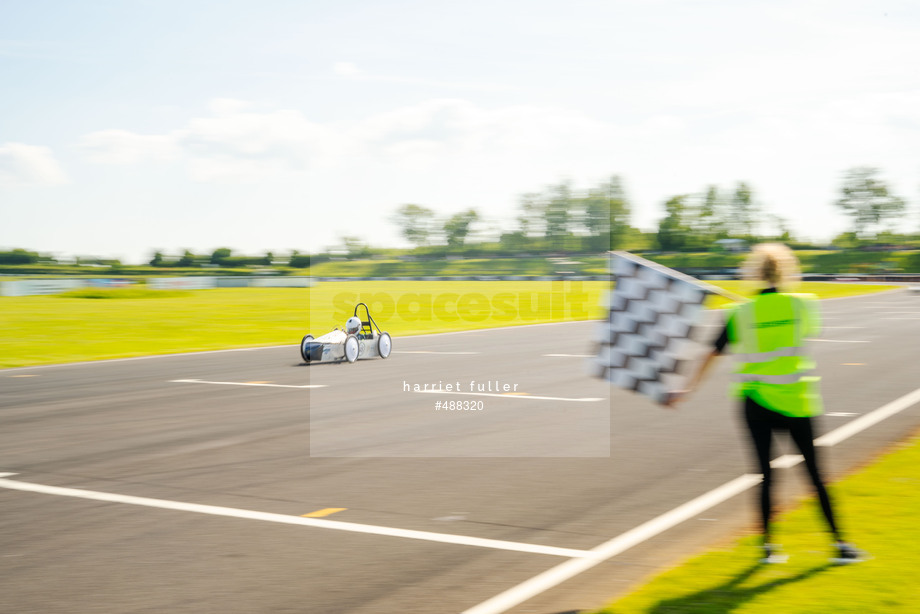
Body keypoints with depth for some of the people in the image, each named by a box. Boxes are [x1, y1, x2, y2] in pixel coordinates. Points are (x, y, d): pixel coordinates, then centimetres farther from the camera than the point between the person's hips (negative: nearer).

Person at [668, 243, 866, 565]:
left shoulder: (741, 314, -4)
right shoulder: (803, 305, -3)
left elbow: (712, 355, -2)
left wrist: (687, 390, 6)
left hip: (756, 402, 1)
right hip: (795, 402, -1)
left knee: (766, 475, 8)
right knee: (814, 473, 8)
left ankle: (768, 545, 11)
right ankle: (840, 544, 14)